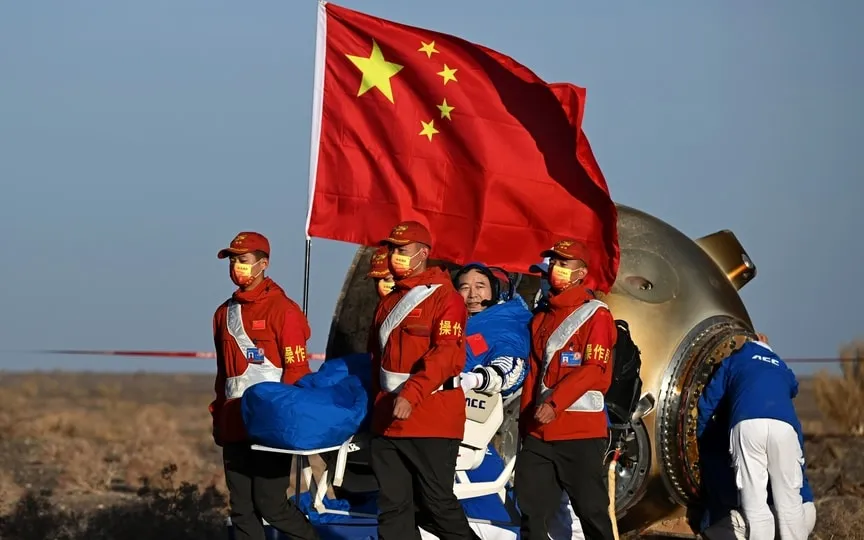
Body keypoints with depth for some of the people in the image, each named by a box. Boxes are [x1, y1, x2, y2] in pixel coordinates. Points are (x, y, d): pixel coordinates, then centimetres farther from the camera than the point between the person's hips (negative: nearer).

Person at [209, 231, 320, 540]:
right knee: (241, 509, 5)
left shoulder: (282, 309, -6)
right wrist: (219, 416, 17)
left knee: (270, 504, -9)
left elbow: (296, 370, -9)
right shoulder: (225, 313, 15)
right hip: (234, 427, 7)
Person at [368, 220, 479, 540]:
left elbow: (448, 355, -18)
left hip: (432, 419, -7)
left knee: (437, 503, -4)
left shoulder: (444, 298, -6)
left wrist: (411, 395, -27)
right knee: (393, 507, 6)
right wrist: (379, 402, 16)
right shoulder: (388, 302, 18)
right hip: (388, 419, 7)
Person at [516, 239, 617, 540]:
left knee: (591, 509, -3)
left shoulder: (595, 314, -3)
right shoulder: (541, 318, 20)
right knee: (531, 509, 5)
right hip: (539, 432, 7)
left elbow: (595, 370, -13)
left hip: (581, 431, -7)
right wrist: (526, 420, 13)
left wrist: (555, 404, -21)